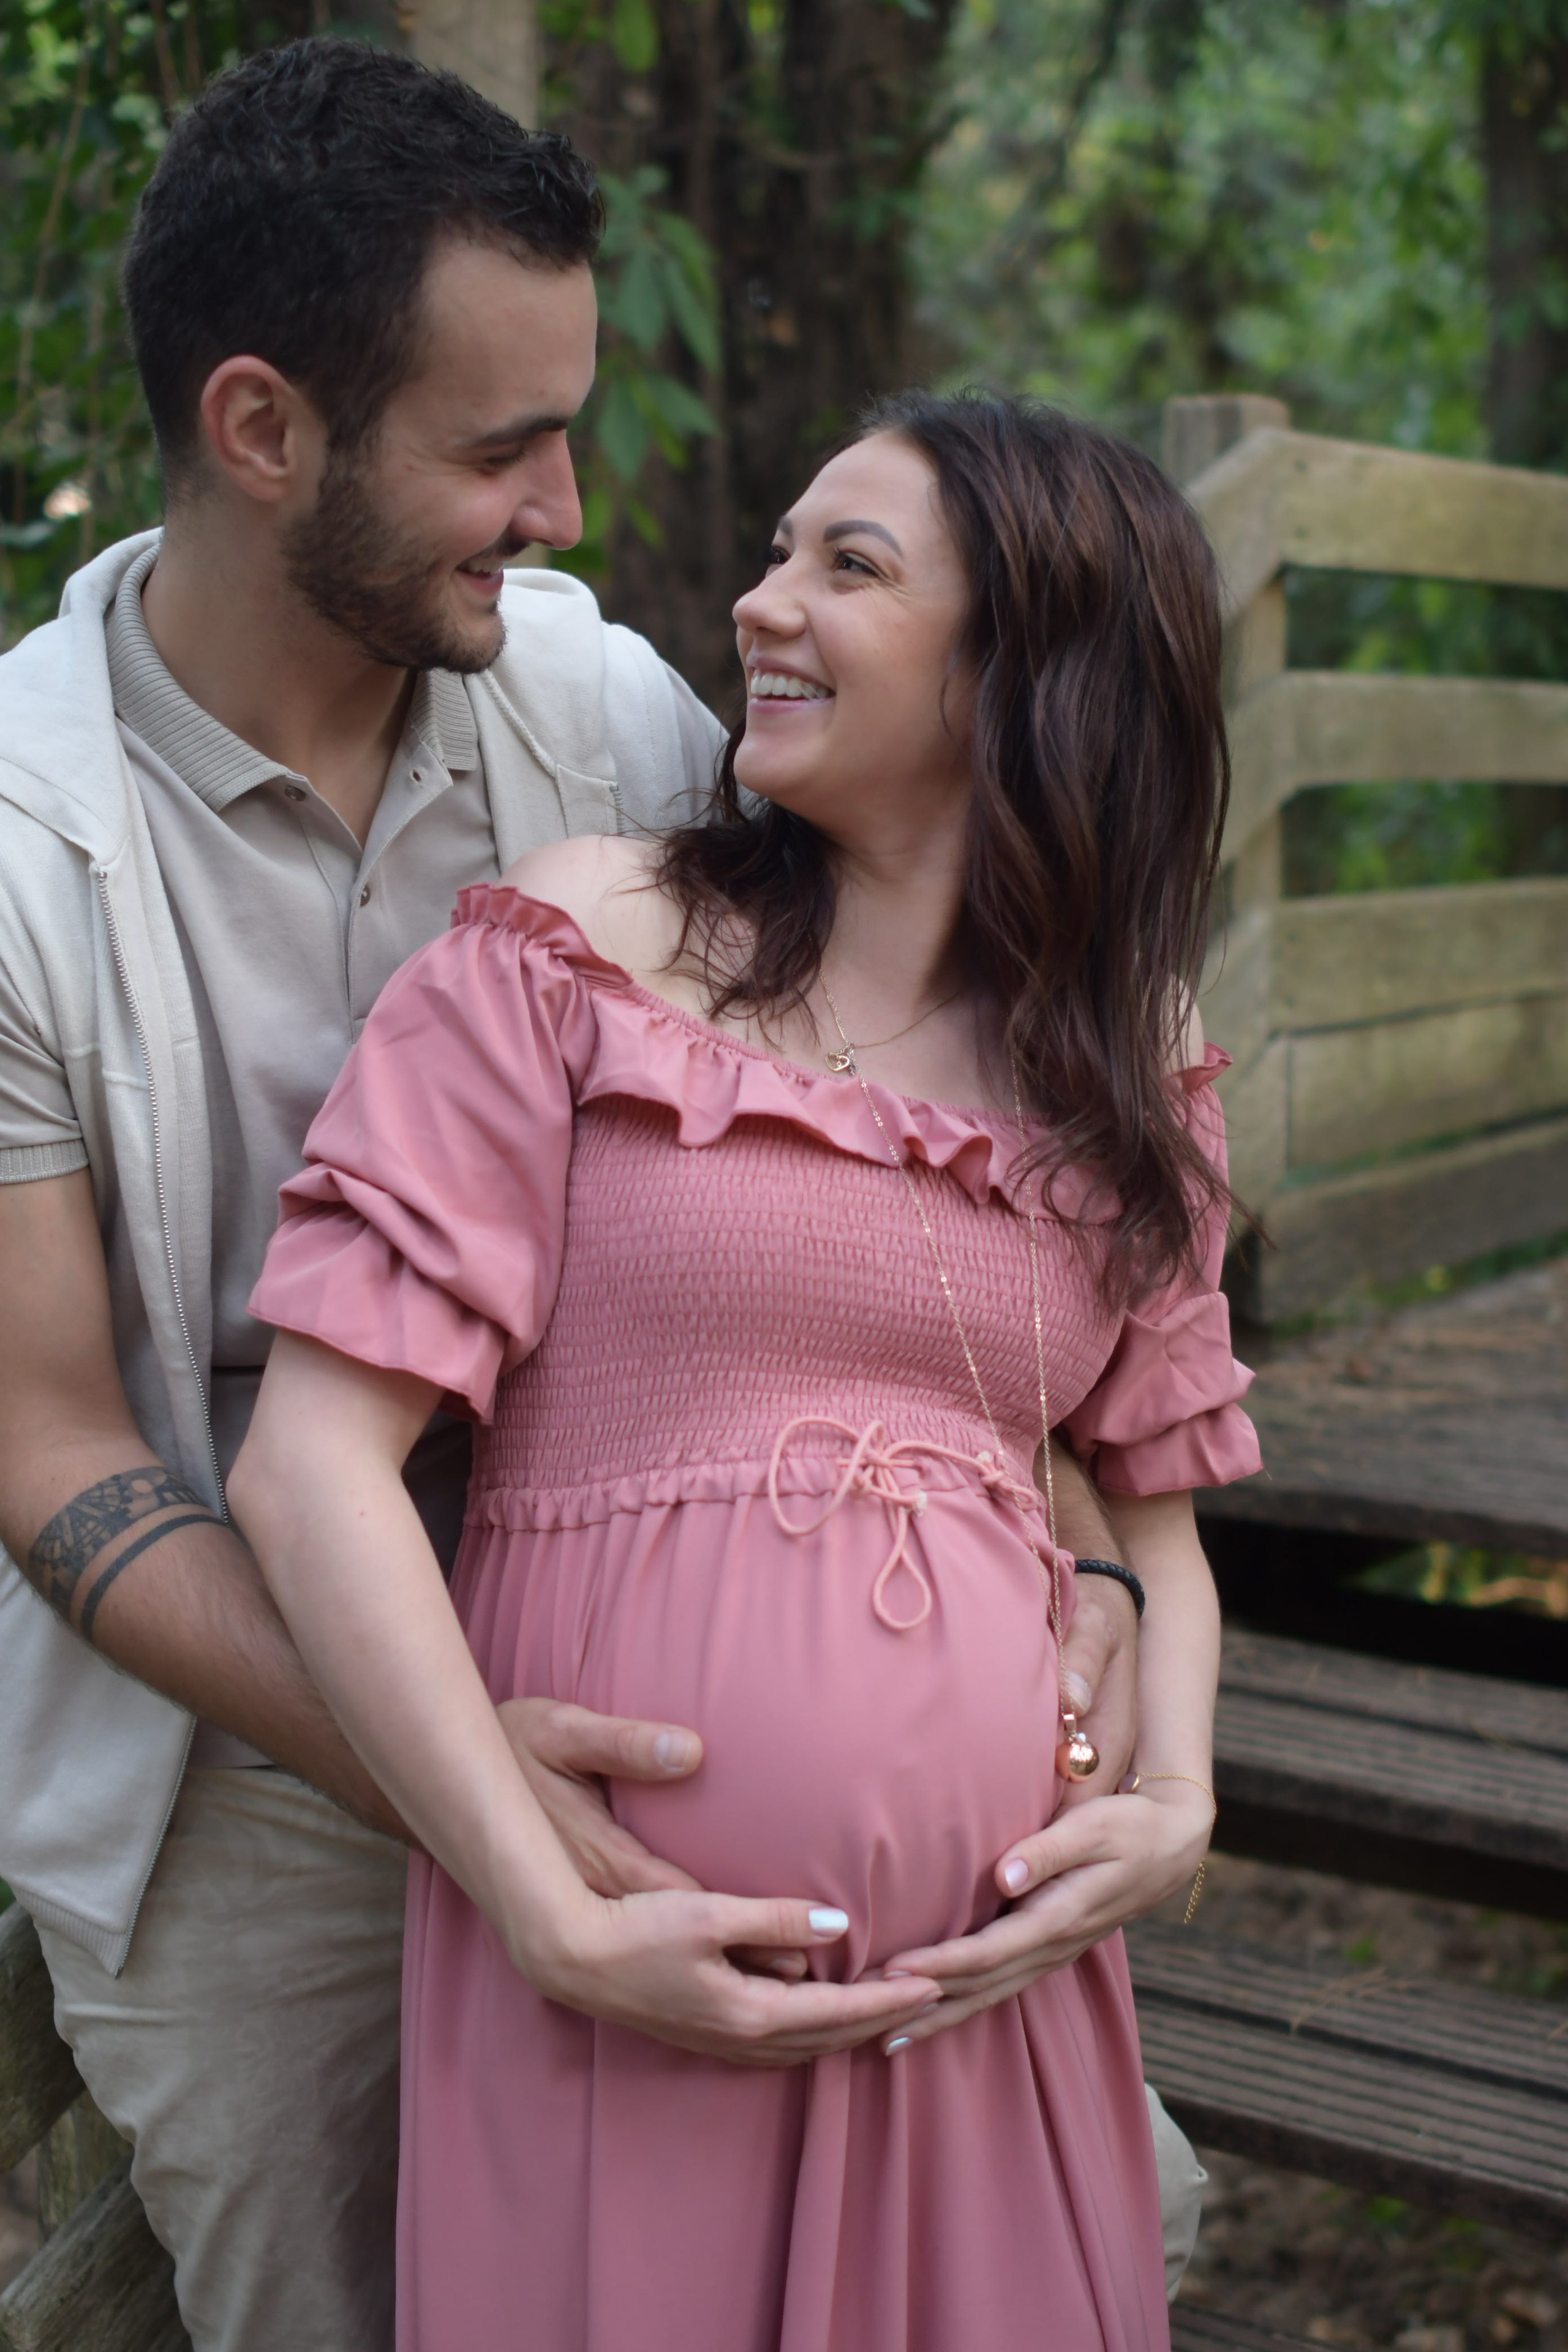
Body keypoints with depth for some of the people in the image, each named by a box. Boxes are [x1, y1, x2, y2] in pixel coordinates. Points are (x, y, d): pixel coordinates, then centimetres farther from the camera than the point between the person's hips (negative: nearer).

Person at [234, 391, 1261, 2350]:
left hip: (993, 1977, 4)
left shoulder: (1131, 1069, 9)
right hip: (627, 1975, -3)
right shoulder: (587, 943, -4)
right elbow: (310, 1465, -10)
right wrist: (558, 1919, -15)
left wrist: (1175, 1802, -3)